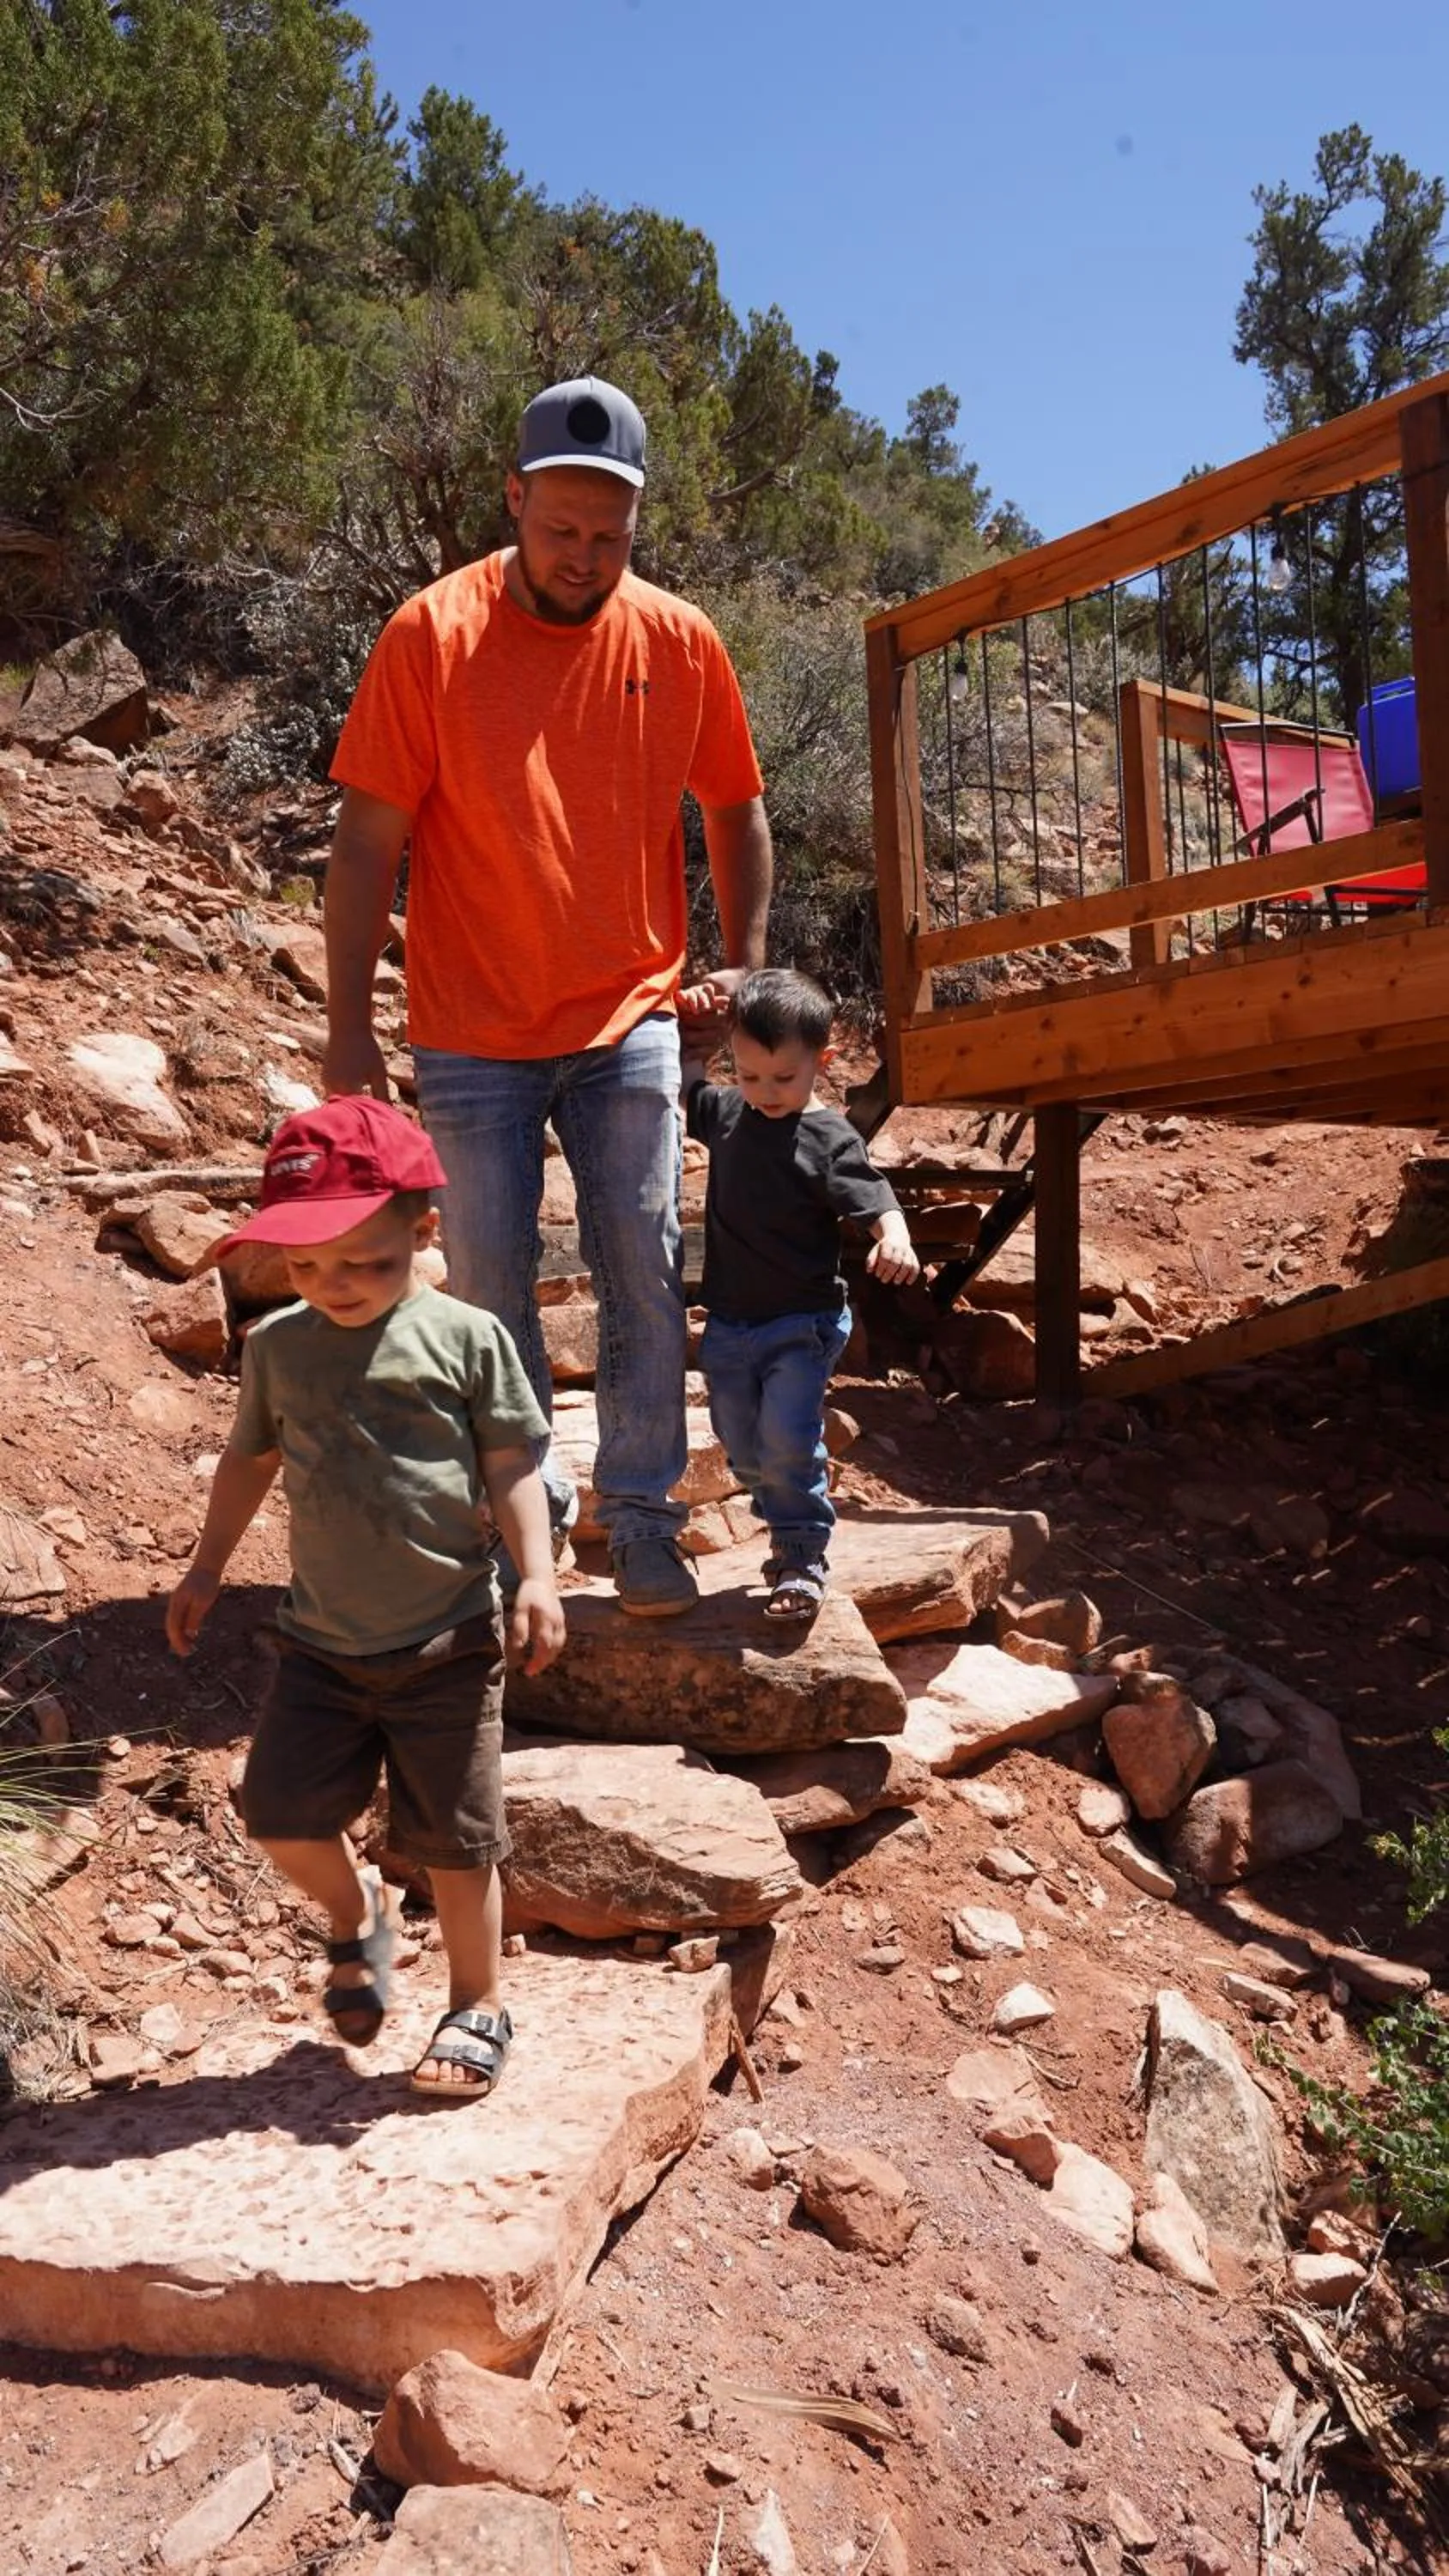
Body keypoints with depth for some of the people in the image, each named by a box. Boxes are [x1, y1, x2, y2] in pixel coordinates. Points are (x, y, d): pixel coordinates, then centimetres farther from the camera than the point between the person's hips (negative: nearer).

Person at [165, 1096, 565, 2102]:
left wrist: (538, 1576, -15)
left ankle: (480, 2004, 30)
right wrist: (207, 1568, 18)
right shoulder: (278, 1344, 1)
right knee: (283, 1811, 1)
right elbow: (251, 1458, 15)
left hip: (447, 1643, -3)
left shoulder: (466, 1337, -10)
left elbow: (512, 1467, -6)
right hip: (322, 1641, 4)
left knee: (453, 1840, 6)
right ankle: (357, 1916, 34)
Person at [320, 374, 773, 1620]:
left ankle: (641, 1516, 15)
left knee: (645, 1271, 1)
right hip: (472, 1034, -1)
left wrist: (744, 968, 4)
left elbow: (737, 812, 13)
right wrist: (351, 1025, -9)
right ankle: (524, 1498, 26)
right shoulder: (432, 636, -7)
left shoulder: (681, 641, 1)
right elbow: (368, 841, -6)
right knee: (490, 1281, 6)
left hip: (631, 1021, 2)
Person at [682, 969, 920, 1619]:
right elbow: (684, 1081, 21)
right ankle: (788, 1531, 33)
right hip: (728, 1324, 6)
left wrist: (894, 1239, -41)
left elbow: (875, 1201, -20)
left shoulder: (829, 1138, -12)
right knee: (742, 1449, 13)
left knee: (788, 1442, -12)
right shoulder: (724, 1115, 3)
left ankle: (803, 1560, 4)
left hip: (802, 1325, -6)